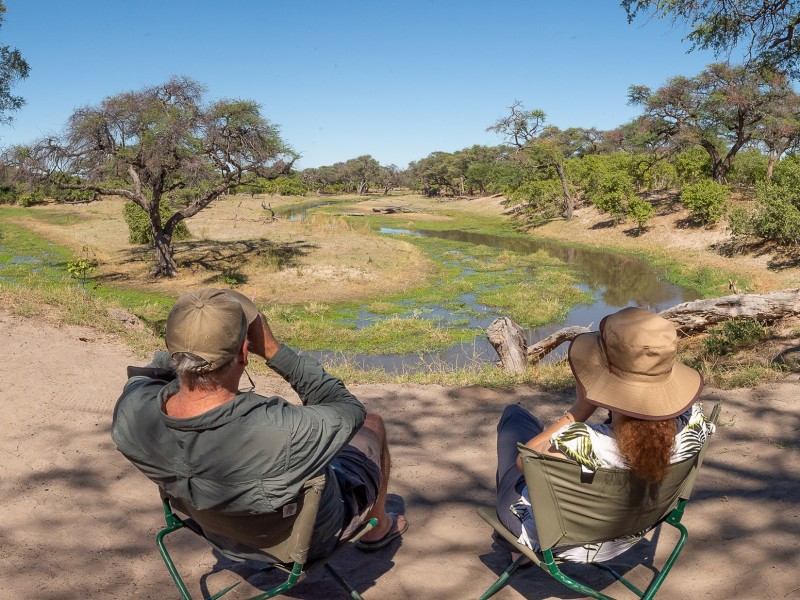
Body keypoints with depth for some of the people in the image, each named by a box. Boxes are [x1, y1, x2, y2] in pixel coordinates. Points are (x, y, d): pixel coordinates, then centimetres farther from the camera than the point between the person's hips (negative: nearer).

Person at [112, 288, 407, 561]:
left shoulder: (130, 414, -30)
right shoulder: (283, 433, -47)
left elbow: (144, 374, -4)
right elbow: (349, 410, -24)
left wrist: (193, 340, -20)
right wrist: (273, 350, -29)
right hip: (314, 537, -4)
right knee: (372, 423, 19)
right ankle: (378, 528, 45)